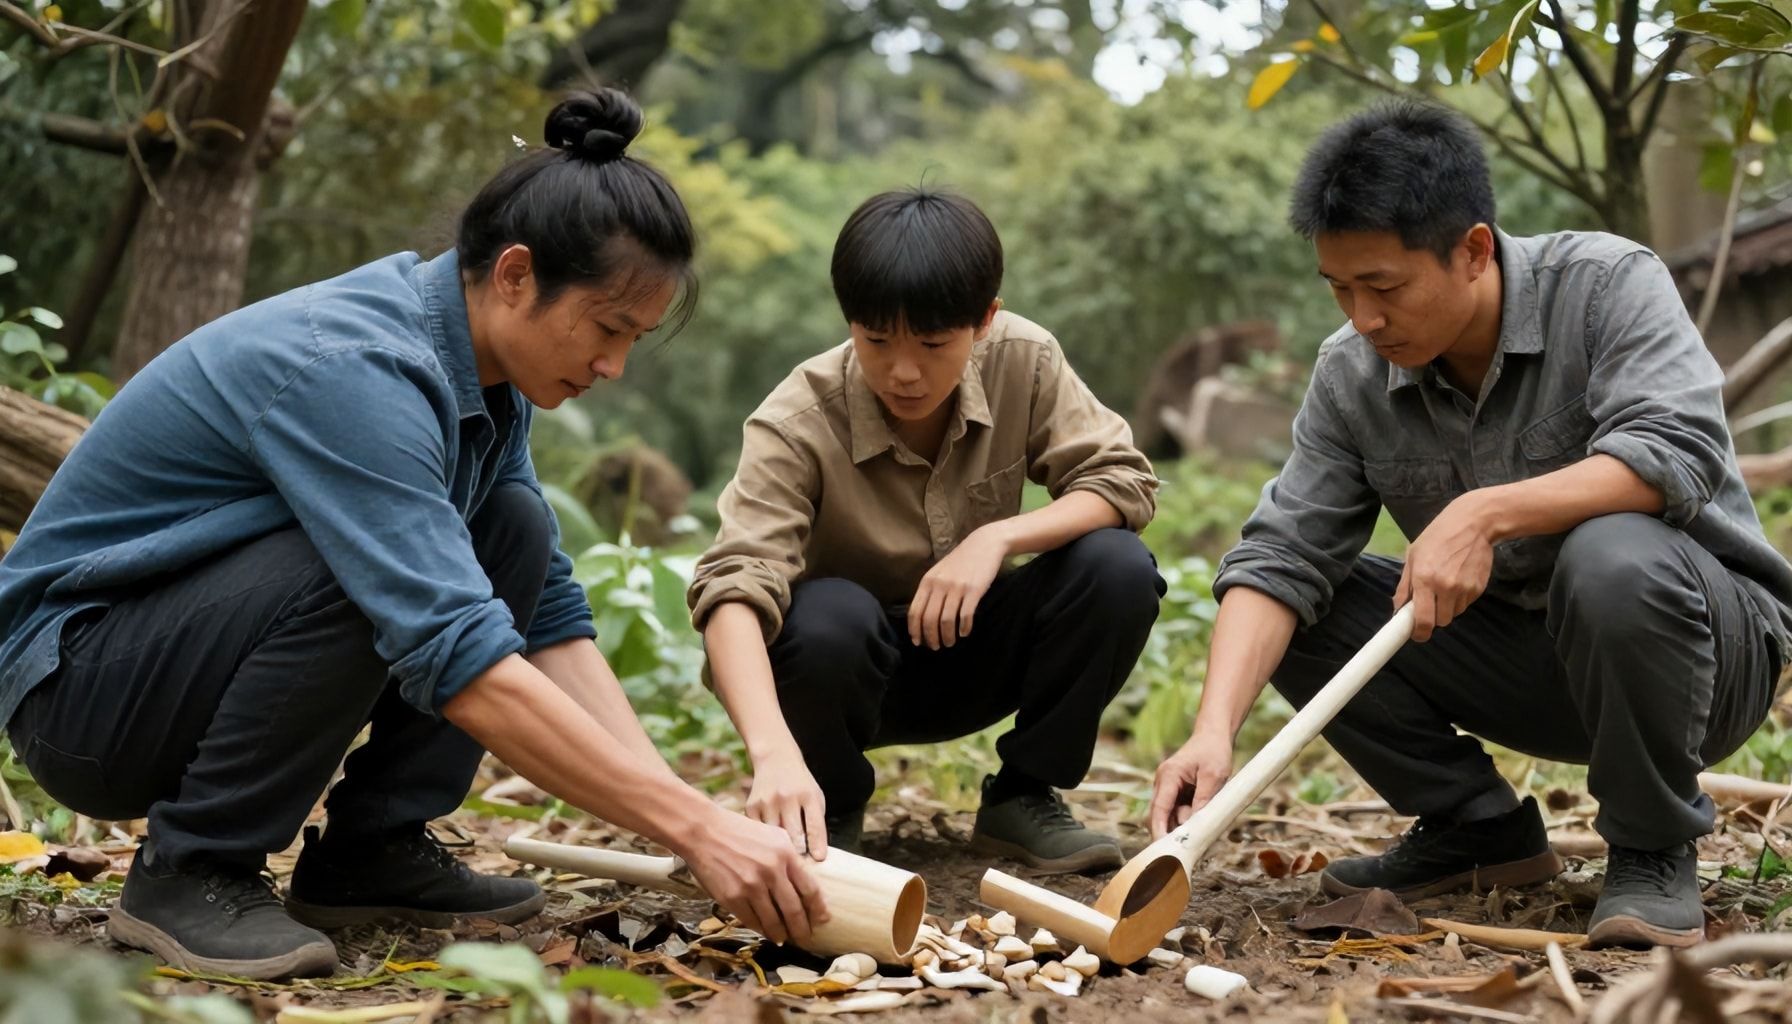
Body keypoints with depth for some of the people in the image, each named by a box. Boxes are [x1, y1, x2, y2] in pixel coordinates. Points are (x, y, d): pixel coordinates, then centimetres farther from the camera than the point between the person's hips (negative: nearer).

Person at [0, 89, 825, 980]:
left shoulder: (486, 372, -2)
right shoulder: (352, 370, -30)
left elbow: (548, 614, 0)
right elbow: (459, 659, -39)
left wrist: (669, 800, -12)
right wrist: (695, 828, -39)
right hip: (77, 677, -8)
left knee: (516, 532, -5)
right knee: (362, 569, -33)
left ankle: (371, 849, 0)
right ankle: (189, 870, -14)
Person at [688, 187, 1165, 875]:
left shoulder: (1024, 362, -15)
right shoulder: (796, 424, -26)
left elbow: (1125, 481, -14)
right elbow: (733, 586, -39)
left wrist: (1000, 536, -32)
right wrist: (774, 753, -56)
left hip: (970, 654, 3)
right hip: (854, 664, -3)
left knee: (1117, 568, -22)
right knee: (826, 616, -37)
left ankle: (1024, 797, -2)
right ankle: (831, 813, -6)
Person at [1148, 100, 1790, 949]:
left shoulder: (1607, 284, -18)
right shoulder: (1349, 377, -8)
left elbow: (1681, 451, -33)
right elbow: (1280, 557, -15)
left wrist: (1486, 512, -43)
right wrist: (1214, 731, -30)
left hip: (1711, 631, -4)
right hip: (1522, 661, 5)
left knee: (1613, 558, -37)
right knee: (1299, 596, -10)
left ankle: (1653, 852, -12)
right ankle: (1479, 828, 4)